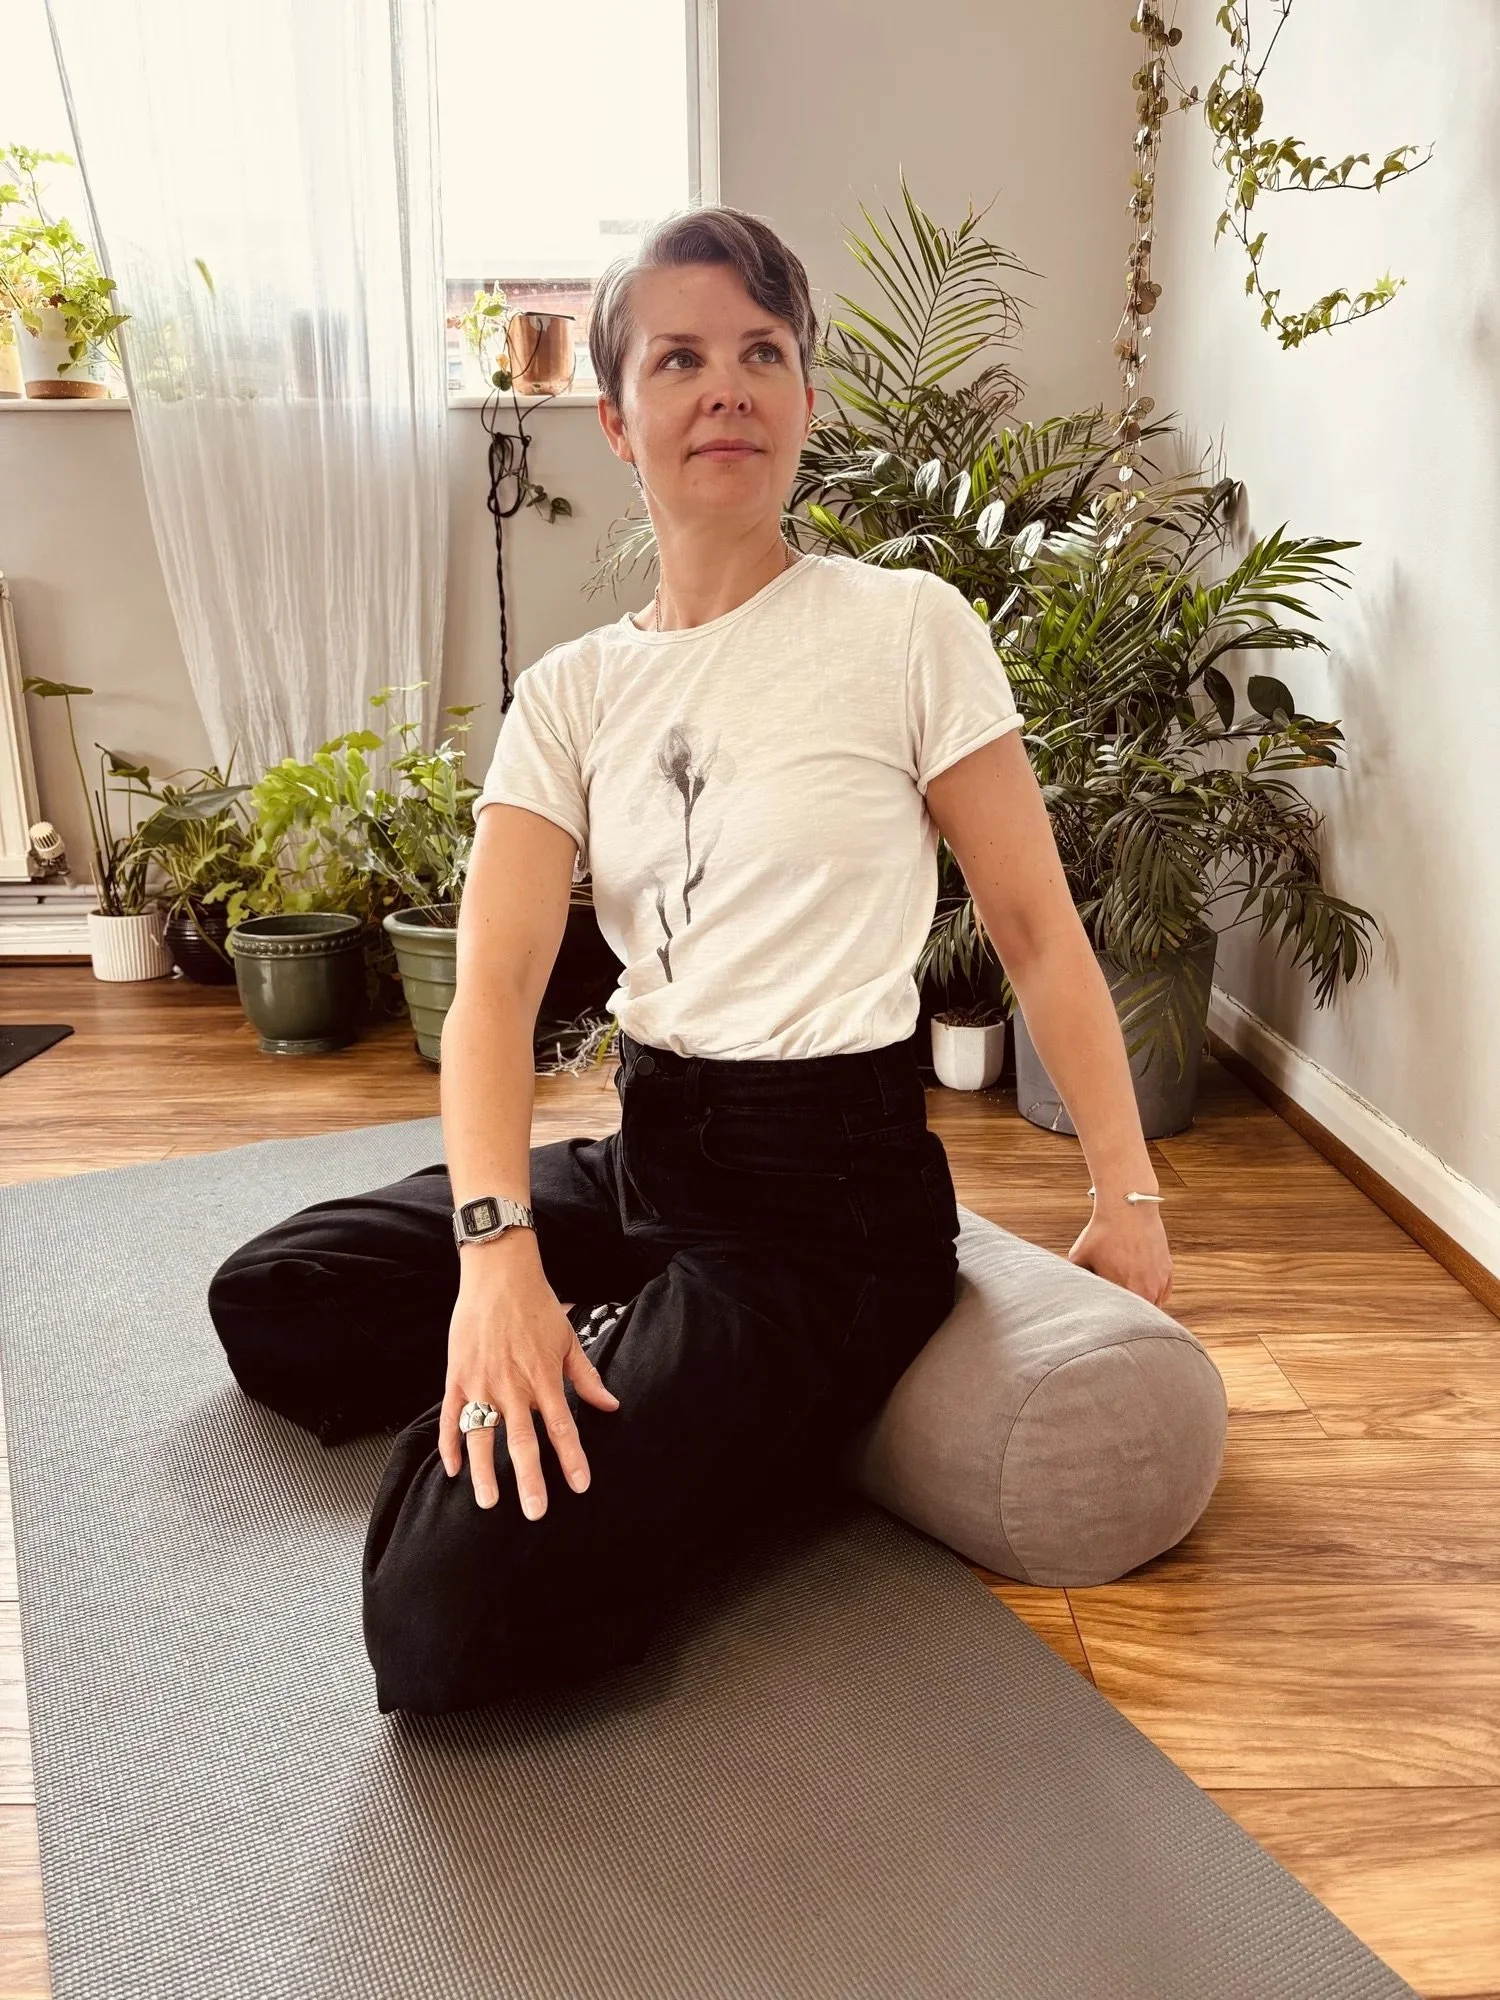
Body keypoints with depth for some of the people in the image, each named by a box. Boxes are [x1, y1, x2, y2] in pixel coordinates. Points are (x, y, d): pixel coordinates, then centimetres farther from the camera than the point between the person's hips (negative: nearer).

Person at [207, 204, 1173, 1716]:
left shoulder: (909, 629, -6)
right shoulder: (570, 693, 4)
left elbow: (1034, 927, -3)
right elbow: (495, 981, -7)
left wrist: (1128, 1195, -4)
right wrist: (496, 1249, -23)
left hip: (834, 1196, -6)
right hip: (642, 1151, 6)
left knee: (454, 1613, -20)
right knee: (268, 1305, 10)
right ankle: (637, 1365, 10)